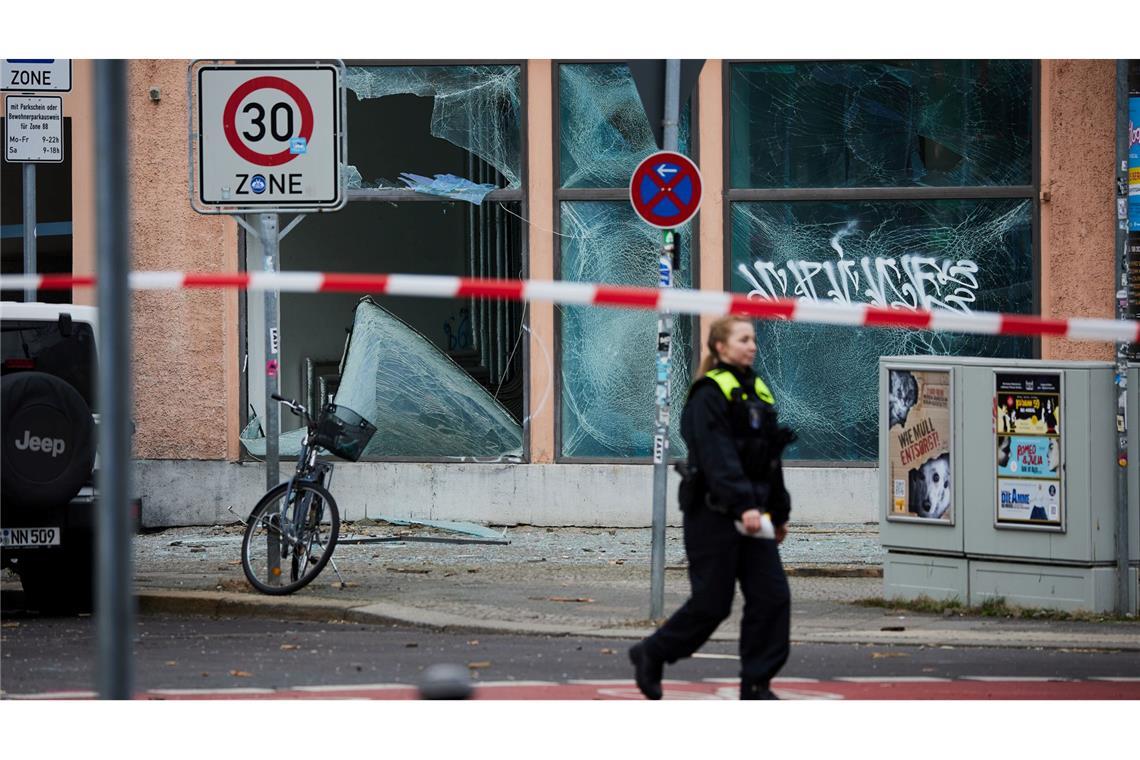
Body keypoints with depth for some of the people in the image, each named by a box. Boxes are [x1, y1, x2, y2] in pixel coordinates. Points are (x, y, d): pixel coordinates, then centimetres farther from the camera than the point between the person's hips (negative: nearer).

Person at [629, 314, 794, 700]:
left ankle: (756, 684, 4)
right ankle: (651, 654, 18)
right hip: (713, 513, -8)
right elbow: (718, 457, -21)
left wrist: (779, 513, 19)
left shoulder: (757, 391, 16)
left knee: (772, 596, -2)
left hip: (751, 512, 8)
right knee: (712, 603, -4)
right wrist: (742, 505, -29)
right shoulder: (710, 394, -11)